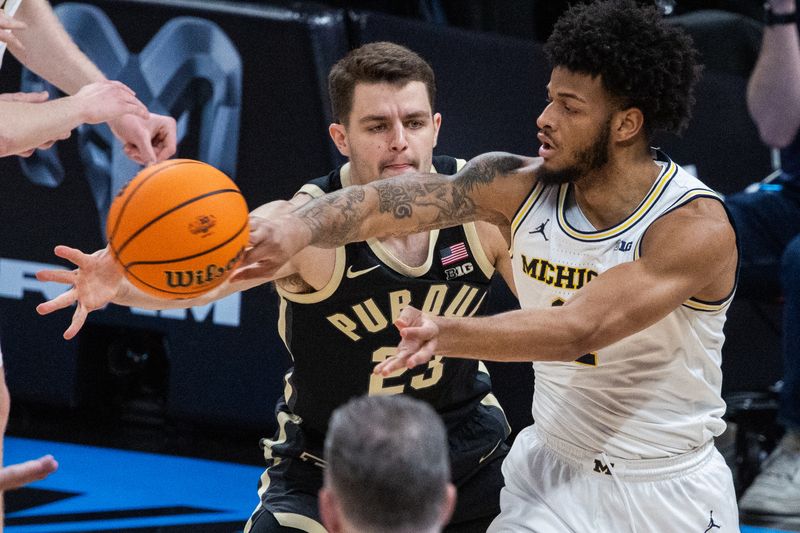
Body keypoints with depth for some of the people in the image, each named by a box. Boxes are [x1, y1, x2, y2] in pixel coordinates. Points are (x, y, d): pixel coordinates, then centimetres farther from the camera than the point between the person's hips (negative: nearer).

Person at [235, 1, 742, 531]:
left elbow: (578, 329, -36)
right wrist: (297, 228, -42)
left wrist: (446, 334, -51)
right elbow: (397, 199, -22)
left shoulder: (697, 228, -24)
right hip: (554, 473, 3)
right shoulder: (521, 187, -8)